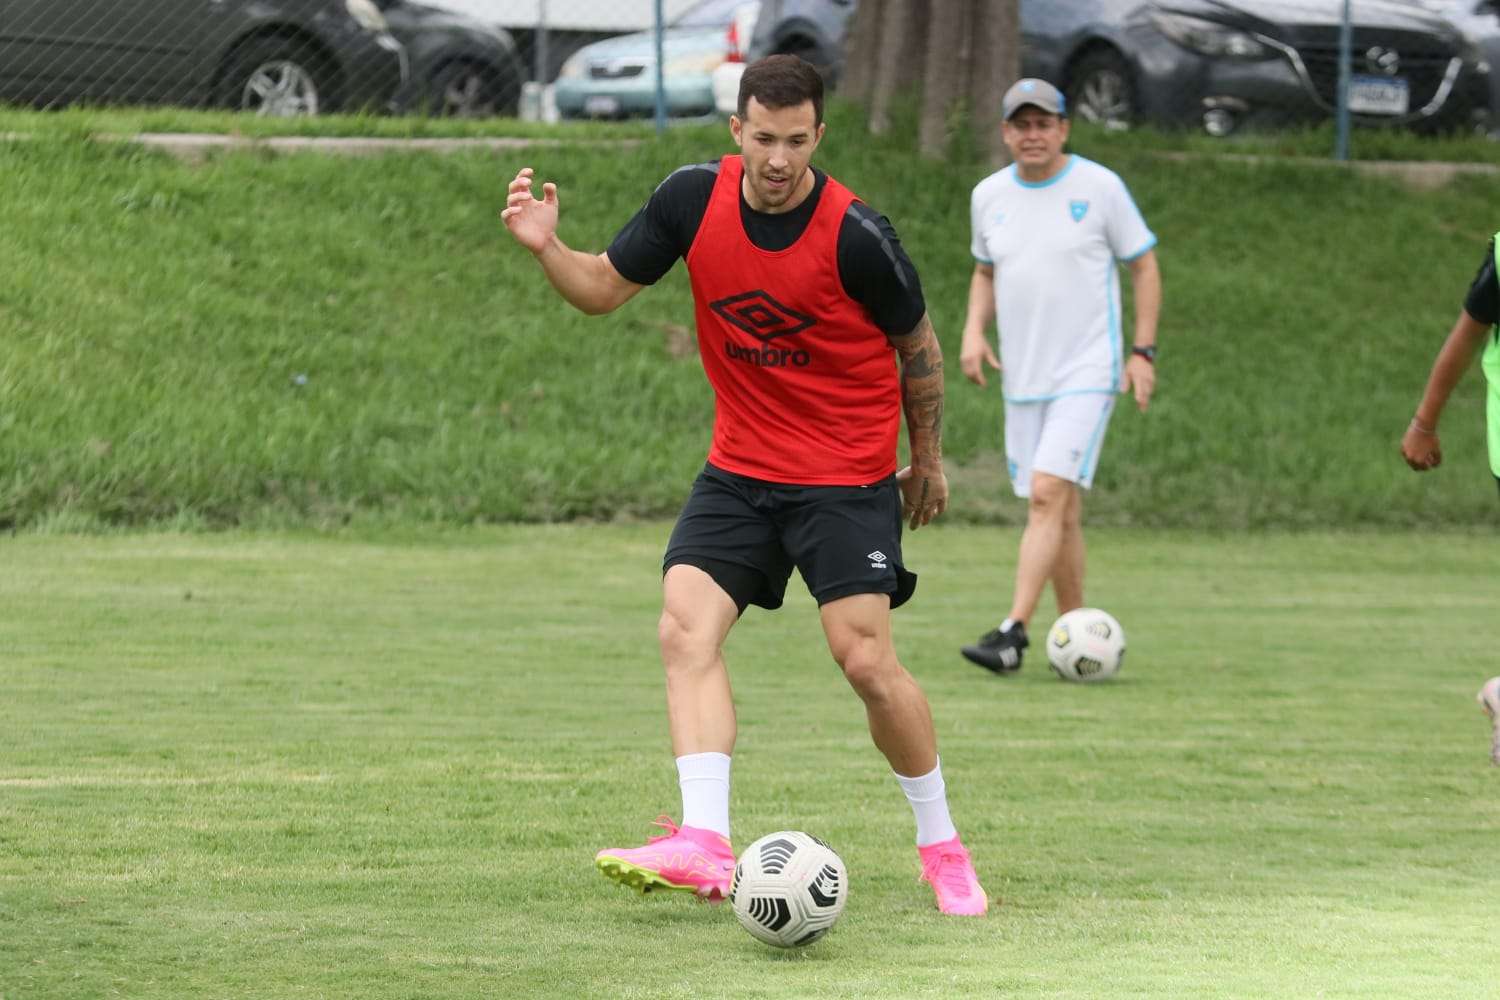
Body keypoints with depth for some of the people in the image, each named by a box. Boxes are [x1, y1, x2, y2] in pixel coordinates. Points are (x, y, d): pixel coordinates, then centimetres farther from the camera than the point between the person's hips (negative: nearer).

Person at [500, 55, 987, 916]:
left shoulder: (855, 235, -17)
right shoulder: (695, 198, -7)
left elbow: (919, 347, -2)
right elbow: (605, 288, 5)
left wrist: (928, 459, 8)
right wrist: (547, 248, -15)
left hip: (847, 477, -4)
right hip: (740, 468, 4)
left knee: (867, 660, -12)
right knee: (686, 629, -14)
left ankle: (943, 846, 8)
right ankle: (706, 847, -23)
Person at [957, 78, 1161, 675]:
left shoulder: (1099, 188, -5)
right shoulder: (989, 196, 7)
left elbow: (1144, 266, 2)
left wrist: (1143, 351, -4)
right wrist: (974, 331, 5)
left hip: (1087, 374, -5)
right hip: (1022, 379, 5)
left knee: (1048, 495, -18)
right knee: (1061, 513, 8)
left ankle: (1013, 633, -24)